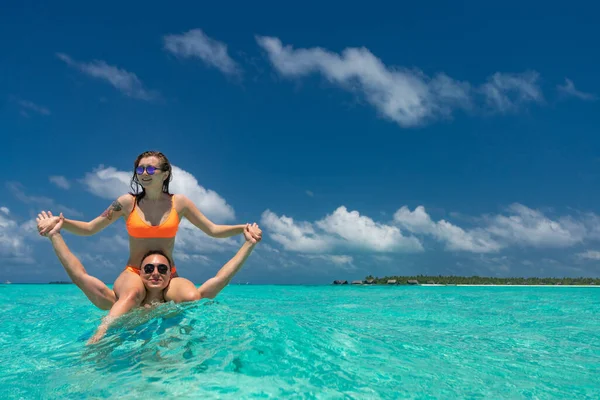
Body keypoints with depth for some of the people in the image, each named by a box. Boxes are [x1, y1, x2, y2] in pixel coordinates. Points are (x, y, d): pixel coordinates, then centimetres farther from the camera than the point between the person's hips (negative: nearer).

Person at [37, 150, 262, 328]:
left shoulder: (179, 203, 4)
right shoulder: (128, 202, 3)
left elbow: (214, 230, 6)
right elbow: (89, 229, 4)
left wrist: (244, 228, -10)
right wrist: (59, 222, -15)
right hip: (133, 274, -1)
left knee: (192, 297, -34)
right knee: (133, 293, -40)